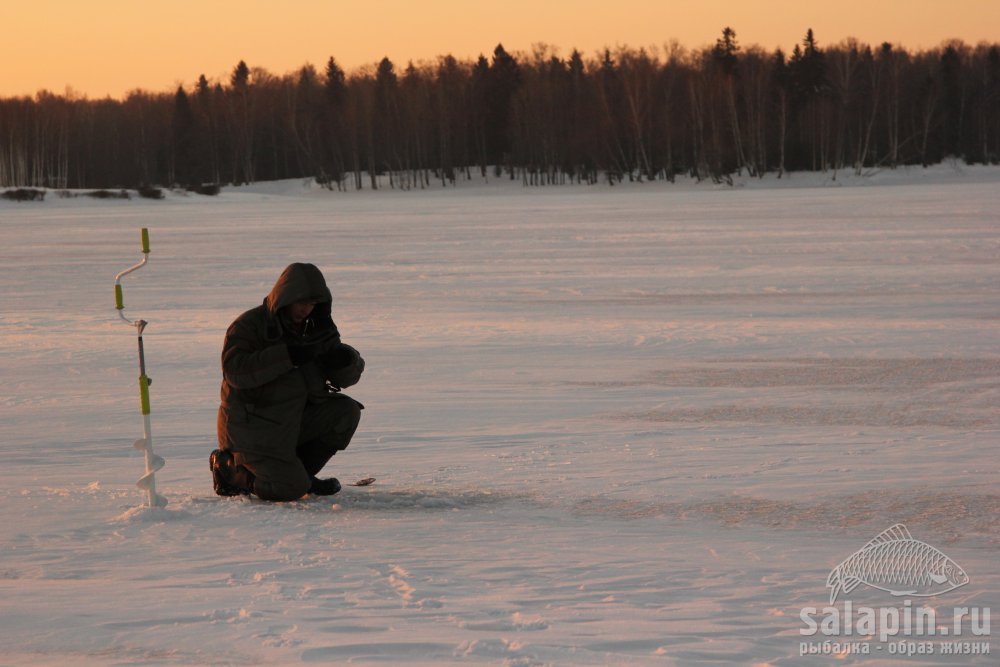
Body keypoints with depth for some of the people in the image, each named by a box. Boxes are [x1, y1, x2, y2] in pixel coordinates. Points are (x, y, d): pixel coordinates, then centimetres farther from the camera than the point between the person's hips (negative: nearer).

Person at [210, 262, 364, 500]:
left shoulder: (315, 328, 5)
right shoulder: (249, 326, -14)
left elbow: (348, 377, 4)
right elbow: (235, 371, -30)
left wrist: (345, 359, -21)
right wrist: (288, 355, -35)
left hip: (295, 422, 7)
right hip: (252, 426, -7)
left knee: (346, 411, -12)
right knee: (290, 489, -20)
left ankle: (301, 471, 5)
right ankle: (229, 465, 6)